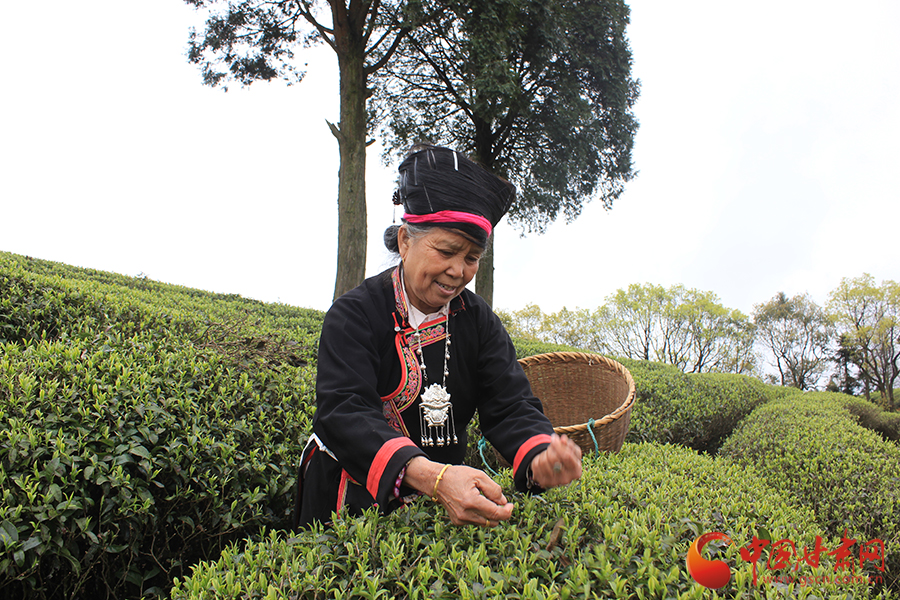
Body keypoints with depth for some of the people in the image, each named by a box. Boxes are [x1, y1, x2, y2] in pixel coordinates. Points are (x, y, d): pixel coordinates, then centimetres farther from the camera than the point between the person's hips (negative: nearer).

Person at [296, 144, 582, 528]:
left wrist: (540, 459, -33)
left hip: (445, 499, 3)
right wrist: (433, 477, -45)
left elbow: (510, 405, -9)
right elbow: (344, 413, -29)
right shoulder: (354, 316, -16)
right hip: (351, 504, -3)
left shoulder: (478, 321, -1)